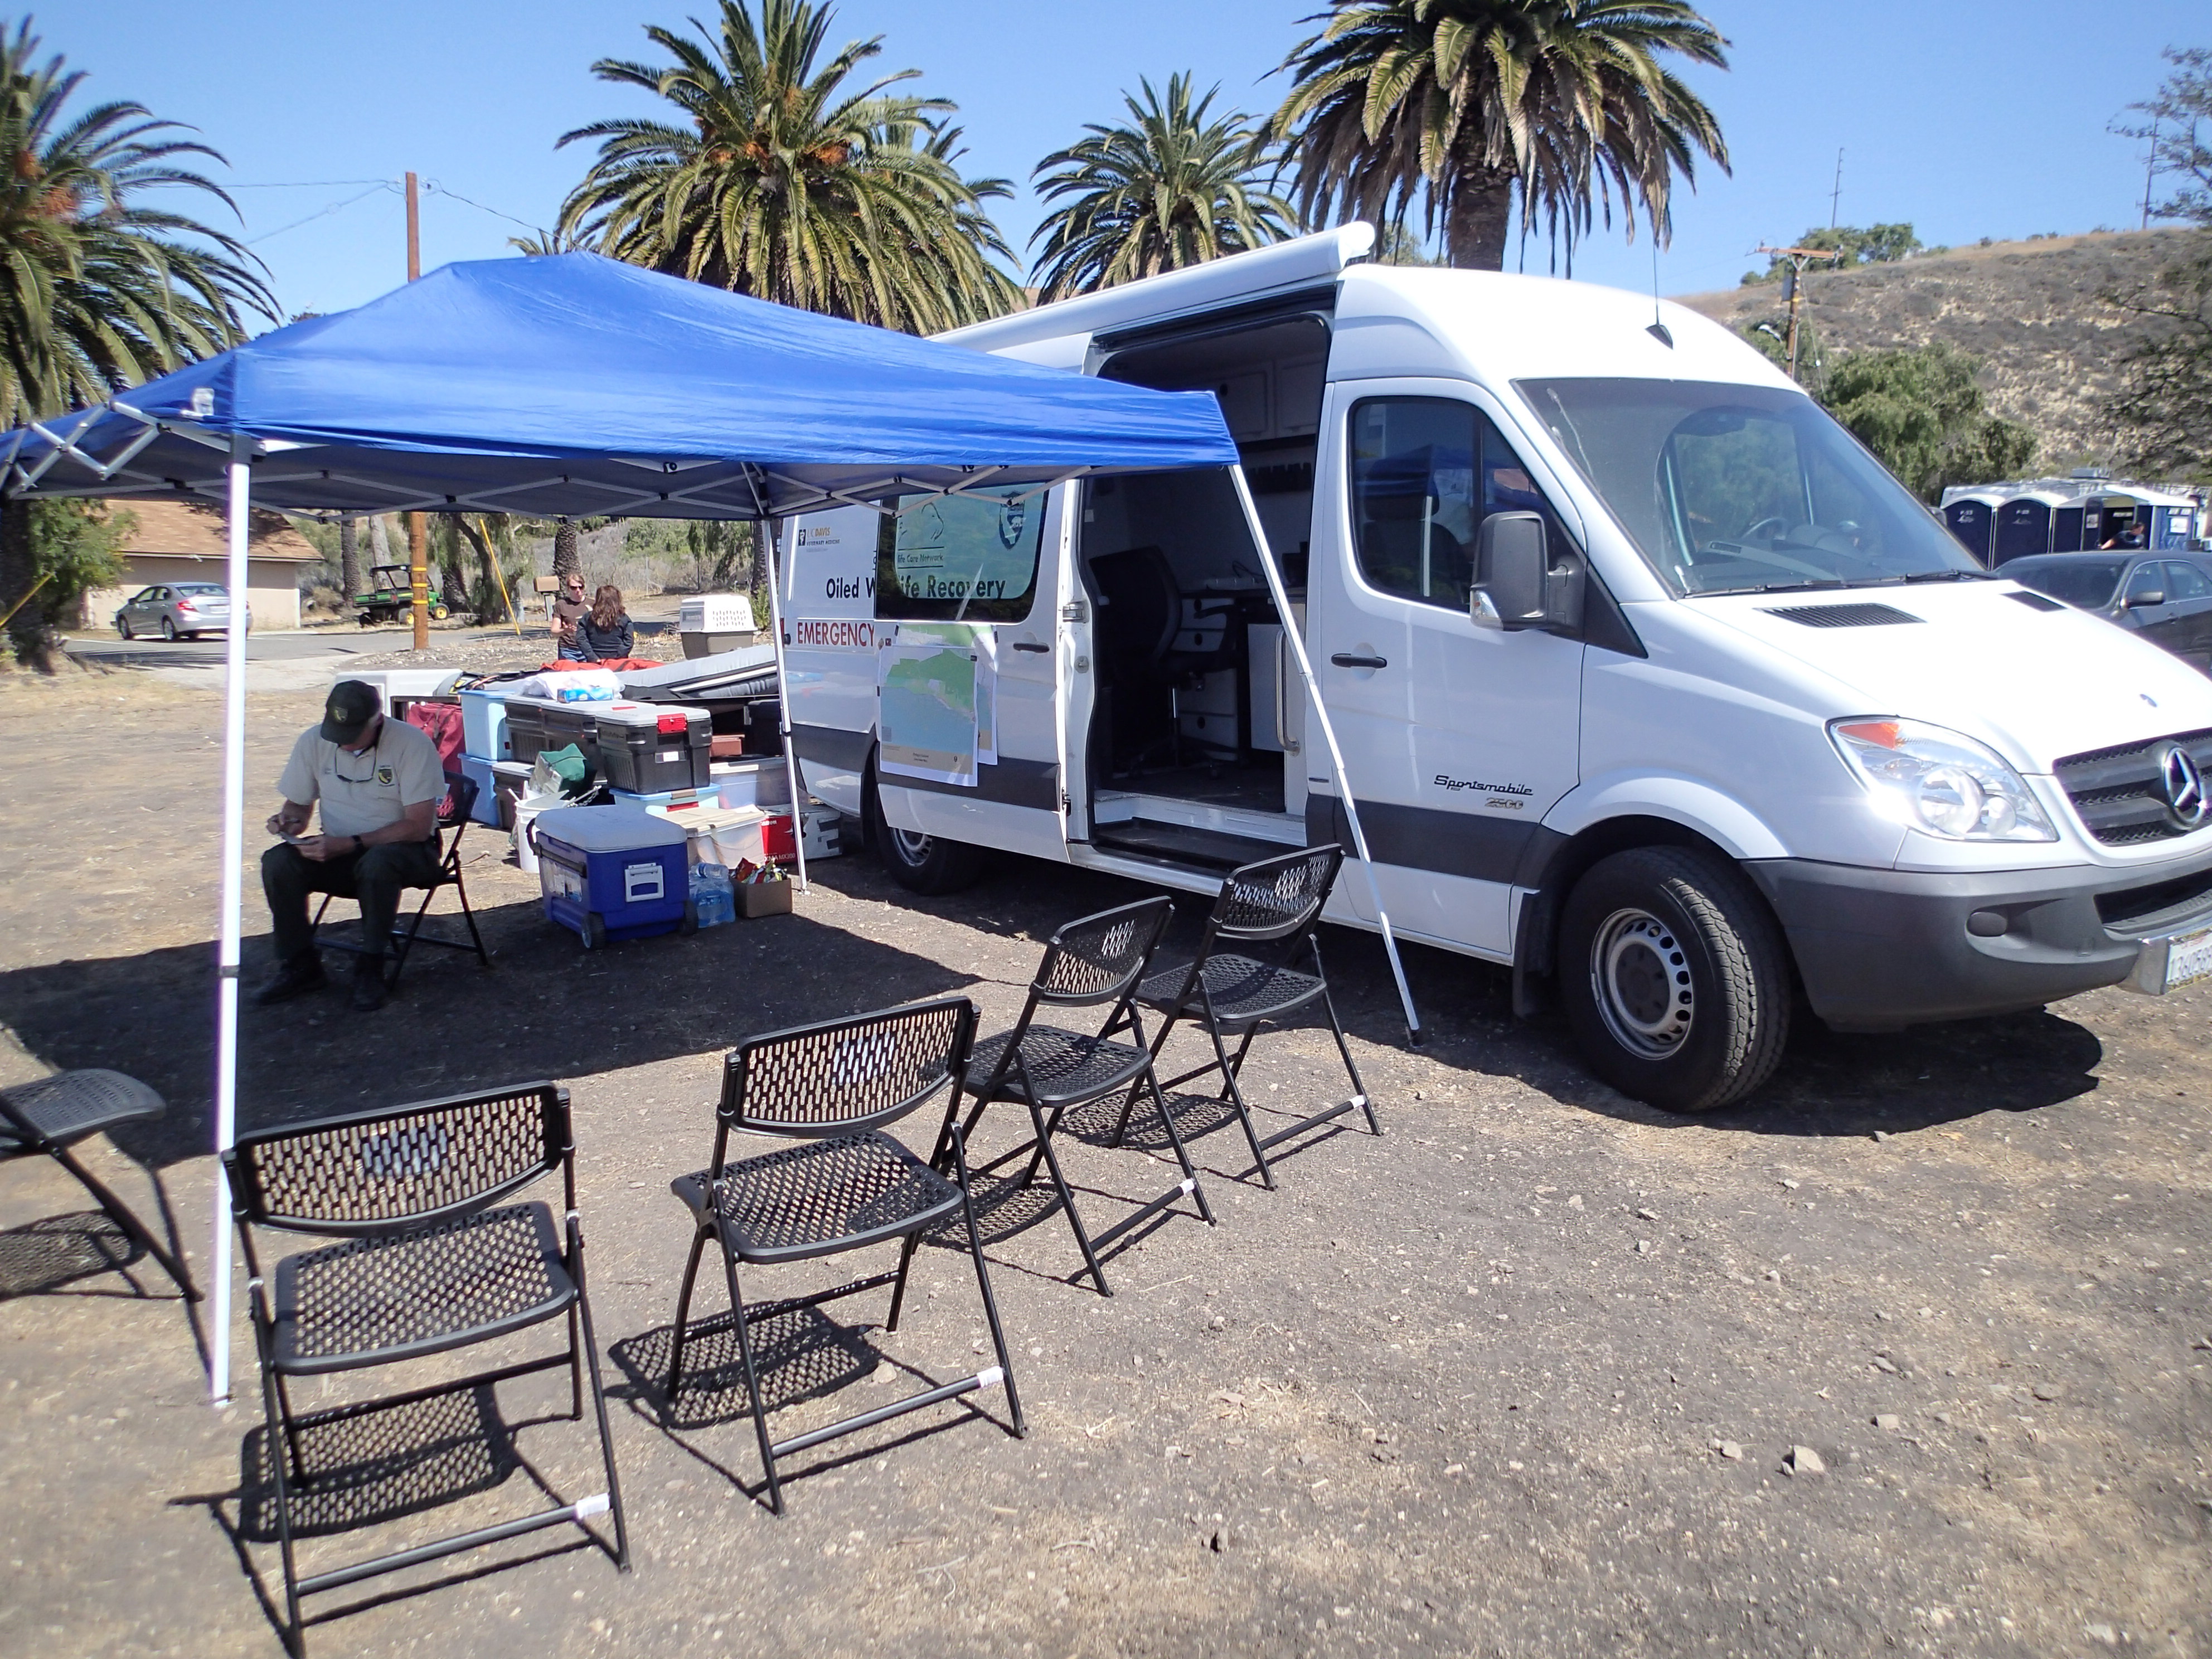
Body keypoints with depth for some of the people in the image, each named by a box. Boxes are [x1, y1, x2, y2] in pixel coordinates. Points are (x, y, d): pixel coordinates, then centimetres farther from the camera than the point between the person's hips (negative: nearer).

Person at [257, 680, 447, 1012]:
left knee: (376, 863, -38)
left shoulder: (412, 744, -18)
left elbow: (418, 826, -20)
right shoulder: (313, 741, -3)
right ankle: (299, 966, -7)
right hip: (338, 852, 5)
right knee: (278, 862, -23)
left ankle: (370, 969, -19)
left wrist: (349, 844, -26)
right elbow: (298, 803, 12)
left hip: (406, 849, -5)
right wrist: (289, 821, -13)